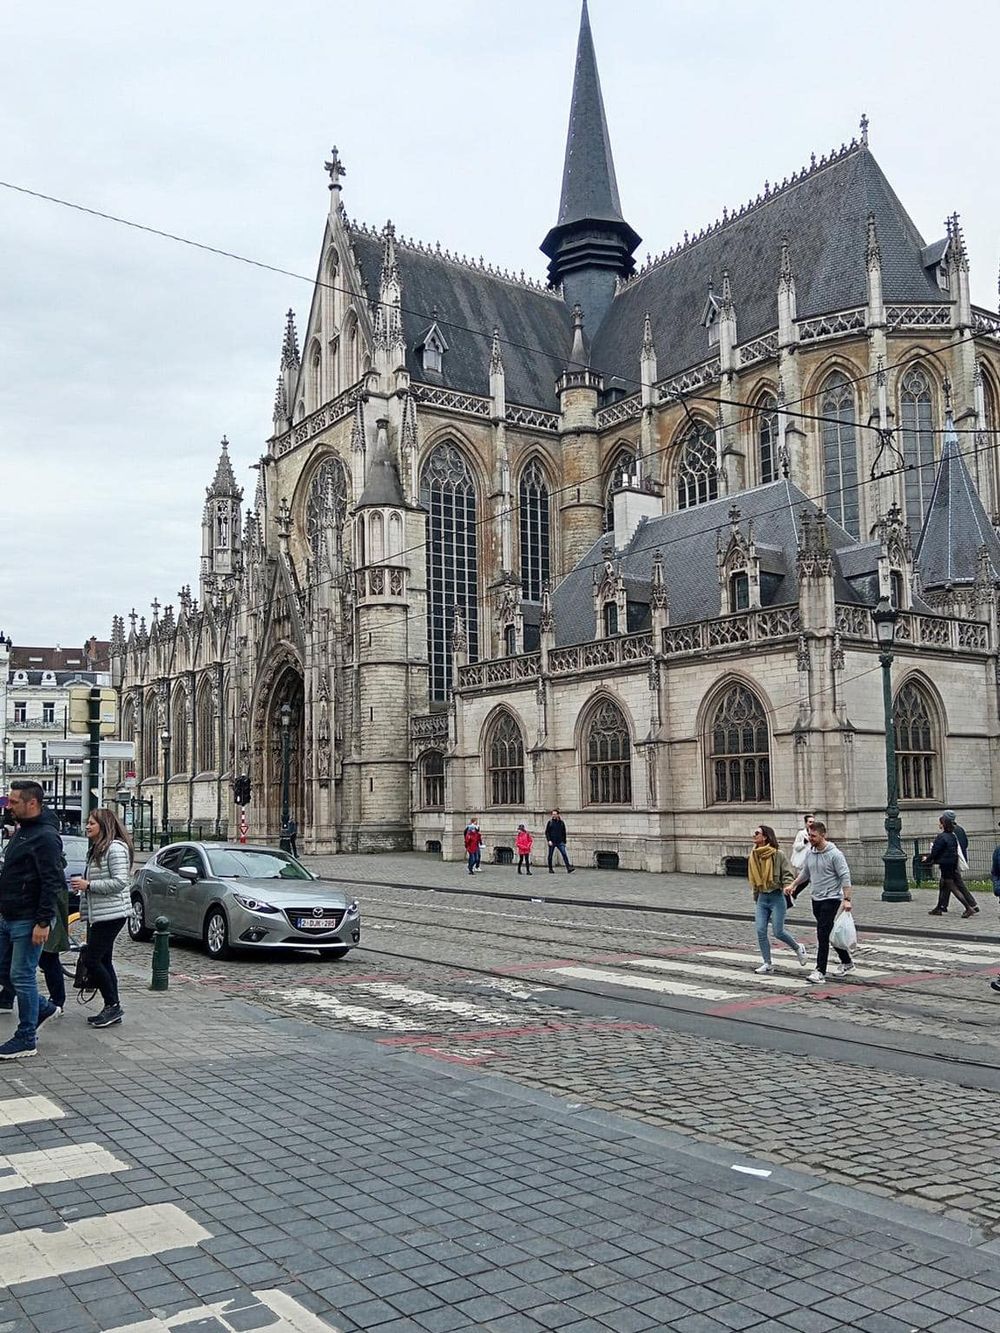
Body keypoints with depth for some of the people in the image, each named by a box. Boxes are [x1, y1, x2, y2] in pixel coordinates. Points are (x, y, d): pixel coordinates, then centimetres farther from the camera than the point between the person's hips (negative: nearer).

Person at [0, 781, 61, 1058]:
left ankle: (26, 1039, 8)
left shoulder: (45, 837, -17)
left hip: (28, 921, -10)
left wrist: (43, 922, -24)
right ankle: (41, 1007, 30)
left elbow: (51, 883, -22)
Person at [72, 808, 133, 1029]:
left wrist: (88, 885, -18)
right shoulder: (96, 849, 19)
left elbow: (120, 882, -21)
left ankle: (113, 1006, -1)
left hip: (111, 913, -10)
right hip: (97, 915, 10)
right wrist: (82, 884, 13)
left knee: (93, 960, -10)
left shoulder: (116, 848, -14)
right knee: (103, 960, 10)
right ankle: (112, 1008, 16)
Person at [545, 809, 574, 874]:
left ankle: (568, 868, -18)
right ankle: (550, 869, 17)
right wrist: (549, 840, -11)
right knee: (550, 856, 6)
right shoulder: (550, 822, 2)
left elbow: (564, 833, 14)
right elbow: (547, 832, 1)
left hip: (560, 842, 1)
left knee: (564, 854, -12)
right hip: (552, 842, -1)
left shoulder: (561, 823, 8)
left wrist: (564, 842, 10)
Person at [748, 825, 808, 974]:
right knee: (760, 931, -2)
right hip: (762, 898, 5)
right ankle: (767, 964, 8)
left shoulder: (778, 854, -11)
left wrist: (787, 886, -27)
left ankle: (798, 948, 25)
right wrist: (756, 899, 21)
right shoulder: (753, 856, 7)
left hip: (776, 897, -5)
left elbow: (788, 874, -8)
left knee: (778, 932, -3)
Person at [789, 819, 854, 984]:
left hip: (831, 899, -7)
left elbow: (845, 877, -16)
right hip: (816, 899, 7)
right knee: (830, 934, 15)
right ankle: (847, 963, 31)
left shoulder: (835, 854, -14)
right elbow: (805, 873, 23)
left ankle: (820, 971, -13)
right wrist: (793, 885, 17)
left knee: (823, 934, -13)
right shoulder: (809, 853, 7)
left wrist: (847, 899, -23)